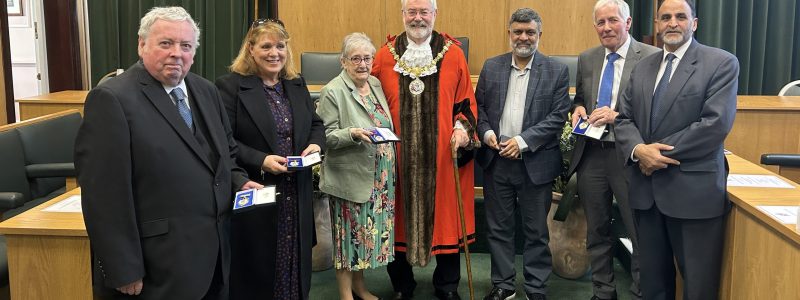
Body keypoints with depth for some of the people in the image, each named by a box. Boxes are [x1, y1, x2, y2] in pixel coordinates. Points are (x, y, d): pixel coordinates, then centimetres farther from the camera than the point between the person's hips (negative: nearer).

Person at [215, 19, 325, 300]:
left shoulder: (297, 84, 12)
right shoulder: (230, 85, -7)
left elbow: (316, 124, 19)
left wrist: (315, 145, -4)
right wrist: (260, 161, -23)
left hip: (296, 196, 5)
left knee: (295, 261, 13)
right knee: (257, 267, 5)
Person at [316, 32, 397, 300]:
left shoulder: (376, 84, 9)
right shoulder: (333, 91, -11)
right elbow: (326, 136, -13)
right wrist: (352, 133, -28)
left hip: (380, 176, 6)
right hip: (350, 176, -6)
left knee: (368, 230, 14)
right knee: (350, 232, 3)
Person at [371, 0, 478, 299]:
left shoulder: (453, 54, 3)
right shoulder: (386, 55, 4)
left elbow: (467, 101, 6)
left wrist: (463, 128, -10)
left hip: (443, 155, 0)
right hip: (398, 155, 1)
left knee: (444, 215, 7)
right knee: (401, 216, 8)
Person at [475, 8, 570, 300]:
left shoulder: (557, 71, -1)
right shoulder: (491, 66, 7)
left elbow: (559, 115, -7)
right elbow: (478, 106, 10)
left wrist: (523, 141, -15)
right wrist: (486, 132, -9)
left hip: (535, 163, -2)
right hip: (496, 161, 3)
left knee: (536, 230, 8)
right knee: (498, 228, 11)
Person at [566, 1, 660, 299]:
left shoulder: (652, 57, -8)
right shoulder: (586, 59, 9)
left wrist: (618, 116, -20)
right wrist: (578, 108, -2)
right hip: (591, 155, 5)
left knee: (640, 235, 4)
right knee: (597, 231, 16)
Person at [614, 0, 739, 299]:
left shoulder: (722, 63, -5)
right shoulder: (643, 67, 12)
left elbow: (715, 124, -17)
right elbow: (624, 118, 8)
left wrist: (660, 154, -15)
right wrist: (638, 149, -13)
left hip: (694, 190, -5)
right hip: (646, 188, 5)